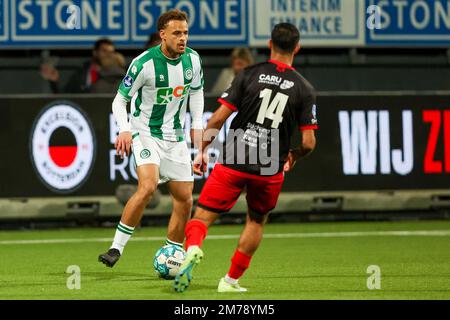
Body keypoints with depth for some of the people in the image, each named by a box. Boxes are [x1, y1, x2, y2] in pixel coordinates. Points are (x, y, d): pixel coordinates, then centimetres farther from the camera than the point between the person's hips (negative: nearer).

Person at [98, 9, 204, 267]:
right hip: (146, 134, -6)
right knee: (148, 186, -28)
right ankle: (116, 249, -20)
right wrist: (125, 130, -25)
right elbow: (120, 100, -9)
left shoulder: (192, 59, -2)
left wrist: (197, 124, 5)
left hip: (176, 138, 6)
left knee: (184, 199, 4)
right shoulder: (144, 63, -18)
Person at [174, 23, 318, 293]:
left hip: (233, 163, -1)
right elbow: (308, 143, -3)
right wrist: (293, 157, 19)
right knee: (256, 221, 25)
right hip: (270, 170, 1)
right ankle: (232, 280, 25)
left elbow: (219, 118, -6)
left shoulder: (249, 75, -2)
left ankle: (193, 248, -29)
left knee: (203, 217, 3)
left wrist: (203, 151, 6)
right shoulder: (304, 89, 0)